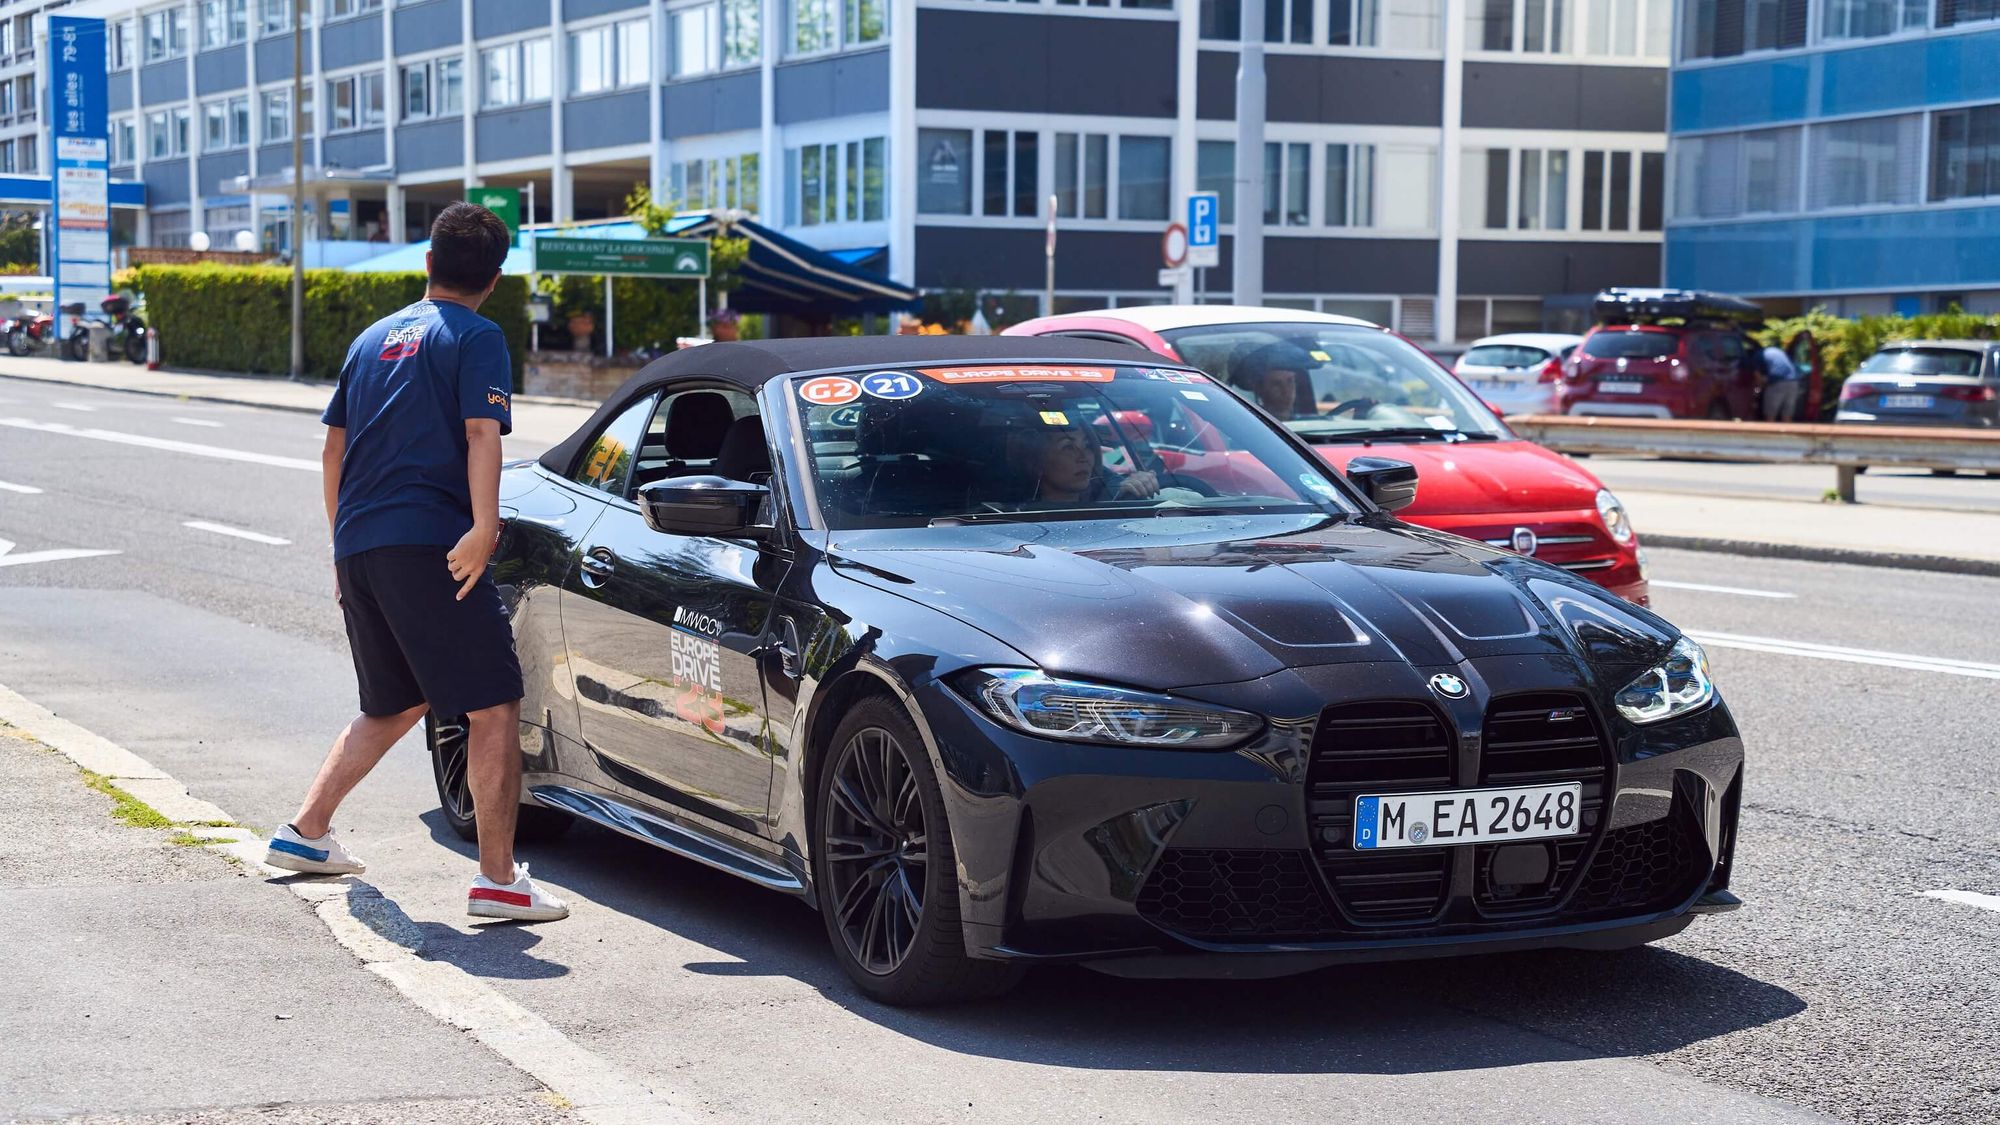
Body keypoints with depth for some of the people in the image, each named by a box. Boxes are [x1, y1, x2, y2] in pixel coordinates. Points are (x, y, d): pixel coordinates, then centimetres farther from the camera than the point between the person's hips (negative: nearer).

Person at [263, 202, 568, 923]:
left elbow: (334, 447, 25)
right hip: (427, 540, -8)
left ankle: (305, 832, 24)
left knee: (393, 706, 24)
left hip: (358, 545, 8)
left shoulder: (376, 338, 22)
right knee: (494, 706, -6)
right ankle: (498, 878, -12)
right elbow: (481, 432, -14)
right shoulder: (476, 337, 1)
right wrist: (483, 528, -23)